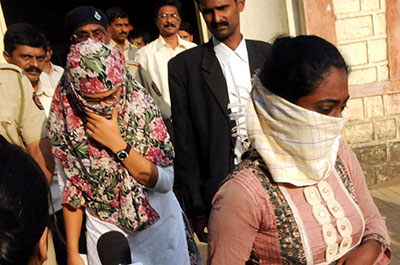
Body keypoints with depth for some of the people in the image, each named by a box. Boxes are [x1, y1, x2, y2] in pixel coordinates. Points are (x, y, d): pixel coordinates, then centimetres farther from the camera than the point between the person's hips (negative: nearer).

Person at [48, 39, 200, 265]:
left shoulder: (140, 103, -17)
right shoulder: (66, 119, -13)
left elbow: (165, 181, -17)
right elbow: (72, 189, -3)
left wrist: (117, 144, -26)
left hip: (158, 223, 0)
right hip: (105, 228, 1)